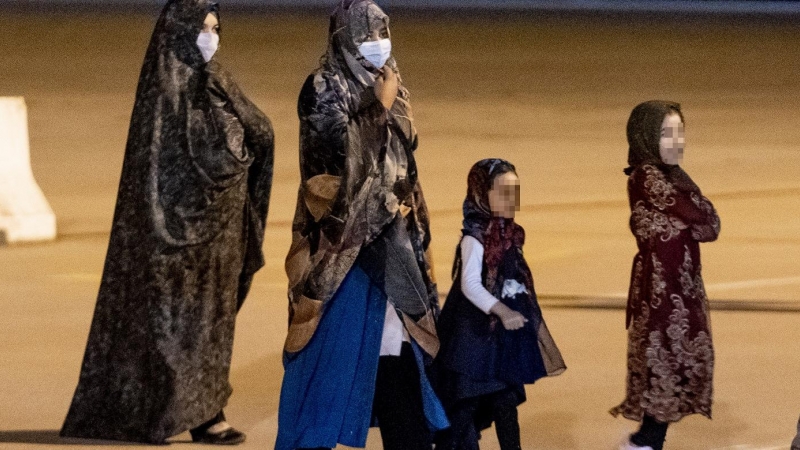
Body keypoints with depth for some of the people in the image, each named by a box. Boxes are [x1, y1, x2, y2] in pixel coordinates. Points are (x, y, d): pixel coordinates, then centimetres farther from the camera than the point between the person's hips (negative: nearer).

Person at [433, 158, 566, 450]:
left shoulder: (510, 235, 9)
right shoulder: (474, 238, -15)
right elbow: (470, 285, -24)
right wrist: (501, 311, -36)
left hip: (506, 333, 8)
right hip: (476, 335, -8)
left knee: (506, 401, 12)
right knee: (467, 401, -2)